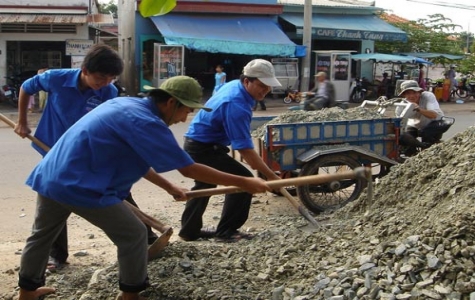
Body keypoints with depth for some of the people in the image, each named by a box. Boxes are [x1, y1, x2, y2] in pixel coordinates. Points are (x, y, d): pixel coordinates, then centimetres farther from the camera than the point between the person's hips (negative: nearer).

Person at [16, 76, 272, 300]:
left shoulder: (125, 103, 11)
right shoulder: (146, 123, -16)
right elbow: (190, 169, -16)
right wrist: (244, 183, -11)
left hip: (49, 177, 9)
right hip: (80, 186, -9)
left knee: (42, 234, 27)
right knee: (134, 235, 4)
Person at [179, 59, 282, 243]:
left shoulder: (235, 86, 3)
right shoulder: (236, 105, -28)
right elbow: (244, 148, -30)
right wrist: (271, 176, -27)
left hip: (196, 144, 10)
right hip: (204, 148, -10)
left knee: (205, 185, 24)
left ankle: (190, 230, 35)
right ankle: (226, 231, 0)